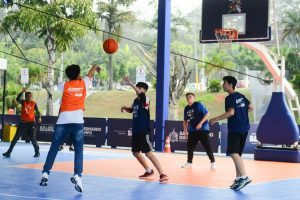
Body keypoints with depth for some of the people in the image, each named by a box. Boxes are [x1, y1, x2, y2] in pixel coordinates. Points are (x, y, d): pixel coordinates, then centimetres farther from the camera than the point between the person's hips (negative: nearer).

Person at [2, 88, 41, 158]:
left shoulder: (34, 103, 1)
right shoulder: (23, 102, 0)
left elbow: (37, 111, 2)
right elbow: (18, 99, -20)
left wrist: (39, 117, -18)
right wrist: (22, 92, -31)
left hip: (31, 123, -1)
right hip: (23, 123, 1)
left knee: (32, 139, -1)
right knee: (16, 138, 1)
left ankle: (37, 152, 17)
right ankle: (9, 152, 3)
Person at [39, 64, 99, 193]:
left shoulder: (64, 85, 7)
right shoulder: (83, 83, 8)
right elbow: (90, 74, 30)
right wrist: (95, 67, 53)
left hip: (62, 122, 1)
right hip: (77, 122, -1)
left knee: (53, 149, 10)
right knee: (79, 150, 3)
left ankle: (45, 174, 4)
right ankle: (77, 175, -16)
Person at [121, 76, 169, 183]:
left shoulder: (145, 99, -13)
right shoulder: (135, 100, 11)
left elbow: (140, 93, -35)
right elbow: (131, 110, 29)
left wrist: (130, 83, -40)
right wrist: (125, 108, 7)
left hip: (144, 132, -9)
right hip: (135, 132, 9)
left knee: (148, 153, -12)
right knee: (135, 152, 16)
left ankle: (162, 174, -11)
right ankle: (148, 171, 32)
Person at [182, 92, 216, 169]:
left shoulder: (198, 105, -10)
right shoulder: (186, 108, 9)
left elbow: (207, 114, -14)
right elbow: (185, 120, 17)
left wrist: (200, 123, -21)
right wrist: (185, 131, 10)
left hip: (203, 129, -6)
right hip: (192, 130, 6)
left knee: (207, 146, -7)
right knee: (190, 146, 5)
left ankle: (213, 162, 2)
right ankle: (189, 162, 16)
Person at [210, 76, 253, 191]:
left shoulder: (230, 98, -11)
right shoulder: (241, 96, 14)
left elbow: (231, 112, -23)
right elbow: (251, 107, 20)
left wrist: (216, 119, -18)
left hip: (234, 129, -9)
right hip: (244, 129, 9)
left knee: (233, 153, -15)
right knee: (237, 154, 13)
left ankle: (244, 177, -27)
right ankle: (238, 179, 15)